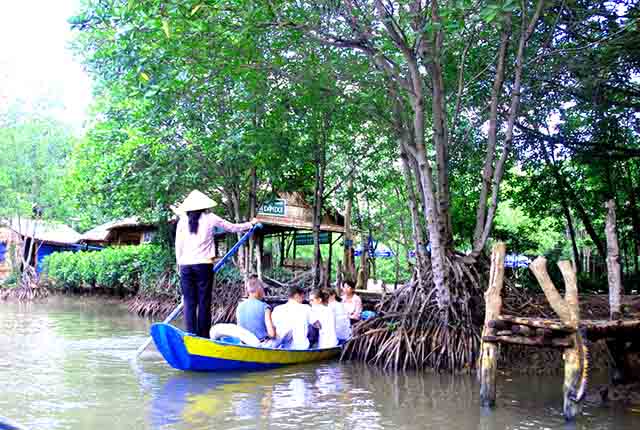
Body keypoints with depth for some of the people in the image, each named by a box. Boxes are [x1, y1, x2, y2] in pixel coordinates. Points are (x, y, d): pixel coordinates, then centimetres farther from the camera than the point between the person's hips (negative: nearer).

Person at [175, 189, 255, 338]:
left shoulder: (182, 221, 7)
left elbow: (178, 247, 9)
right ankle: (204, 337, 6)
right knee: (204, 303, 4)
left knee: (189, 302, 5)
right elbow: (232, 227, 12)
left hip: (186, 266, 2)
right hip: (203, 265, -2)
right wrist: (251, 224, 27)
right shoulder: (210, 218, 2)